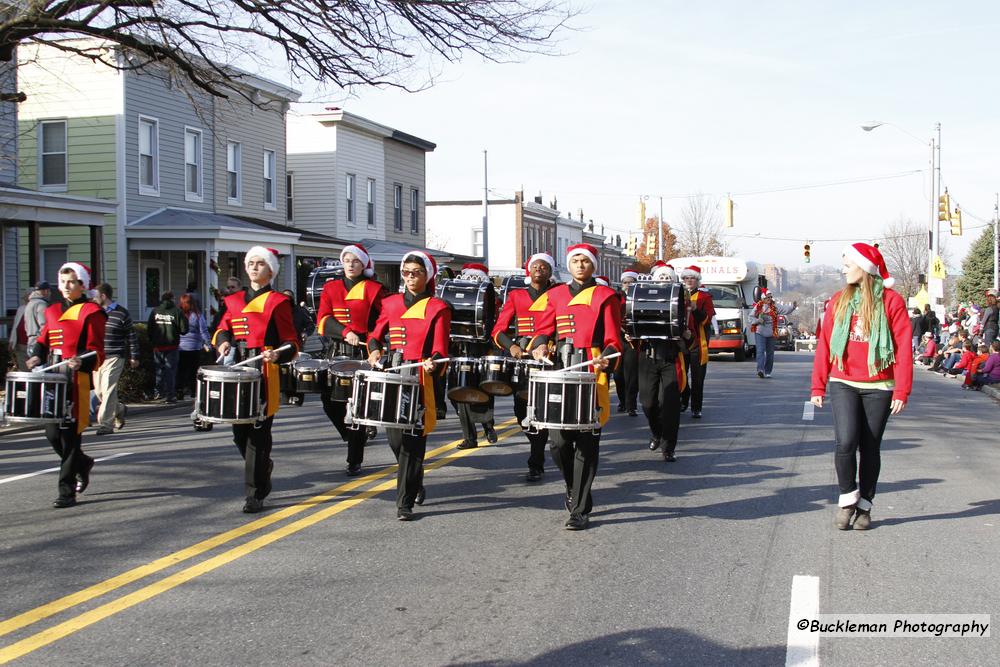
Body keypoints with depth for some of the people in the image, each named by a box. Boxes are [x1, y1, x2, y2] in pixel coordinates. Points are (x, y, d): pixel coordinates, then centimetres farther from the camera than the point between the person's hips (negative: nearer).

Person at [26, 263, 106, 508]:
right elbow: (43, 338, 23)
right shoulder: (53, 310, 16)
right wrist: (37, 356, 2)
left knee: (70, 435, -5)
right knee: (52, 433, 8)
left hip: (76, 380, -7)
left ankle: (67, 492, 1)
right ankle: (82, 464, 34)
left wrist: (81, 362, -26)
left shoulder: (91, 312, -3)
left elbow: (97, 353, -7)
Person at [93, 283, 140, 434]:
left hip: (114, 358, -6)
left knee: (108, 390, -13)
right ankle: (120, 410, 33)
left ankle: (106, 423, -12)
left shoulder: (121, 313, -5)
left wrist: (134, 357, -1)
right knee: (99, 391, 9)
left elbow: (132, 336, 0)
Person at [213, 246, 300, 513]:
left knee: (258, 433, -6)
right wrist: (223, 341, -3)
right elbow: (222, 329, 21)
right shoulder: (235, 300, 16)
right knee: (239, 431, 8)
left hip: (264, 373, -5)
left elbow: (291, 343, -2)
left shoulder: (278, 301, -1)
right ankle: (263, 467, 35)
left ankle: (255, 495, -1)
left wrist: (278, 355, -23)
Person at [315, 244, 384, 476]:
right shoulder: (331, 288, 12)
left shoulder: (373, 289, 2)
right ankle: (355, 436, 26)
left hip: (363, 354, -4)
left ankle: (355, 461, 5)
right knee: (330, 400, -1)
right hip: (336, 353, 4)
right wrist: (345, 332, -15)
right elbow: (323, 320, 1)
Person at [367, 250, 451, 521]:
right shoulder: (391, 303, 12)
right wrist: (375, 351, -2)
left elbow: (440, 349, -6)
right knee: (395, 439, 7)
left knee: (412, 440, -7)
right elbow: (375, 334, 20)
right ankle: (415, 485, 34)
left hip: (420, 379, -4)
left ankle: (405, 502, -2)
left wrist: (433, 363, -27)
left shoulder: (438, 308, -1)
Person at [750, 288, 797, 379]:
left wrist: (792, 307, -25)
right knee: (760, 351, -15)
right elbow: (751, 318, 6)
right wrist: (758, 320, -13)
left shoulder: (775, 307, 6)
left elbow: (785, 309, -7)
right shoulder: (758, 307, 4)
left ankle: (767, 372, 17)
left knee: (770, 353, 7)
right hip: (759, 332, -2)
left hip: (771, 333, 2)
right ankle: (760, 370, -25)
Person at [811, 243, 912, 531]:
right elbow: (824, 345, 8)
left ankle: (864, 506, 21)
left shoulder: (891, 301, -3)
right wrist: (818, 386, 5)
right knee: (846, 442, -14)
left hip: (878, 388, -1)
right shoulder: (839, 301, 7)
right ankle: (847, 498, 7)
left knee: (870, 448, 6)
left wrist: (902, 391, -10)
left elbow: (903, 347, -5)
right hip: (843, 385, 1)